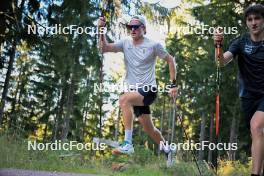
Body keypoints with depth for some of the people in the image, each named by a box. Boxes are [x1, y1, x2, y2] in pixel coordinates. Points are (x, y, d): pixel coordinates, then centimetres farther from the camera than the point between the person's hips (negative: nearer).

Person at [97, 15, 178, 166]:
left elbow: (170, 60, 3)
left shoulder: (153, 45, -6)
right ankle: (168, 150, 37)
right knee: (148, 128, 12)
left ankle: (128, 144, -34)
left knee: (124, 99, -33)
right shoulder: (125, 43, 5)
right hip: (135, 91, 6)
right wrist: (101, 30, -17)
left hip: (149, 90, -6)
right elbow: (104, 48, -3)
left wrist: (174, 84, 1)